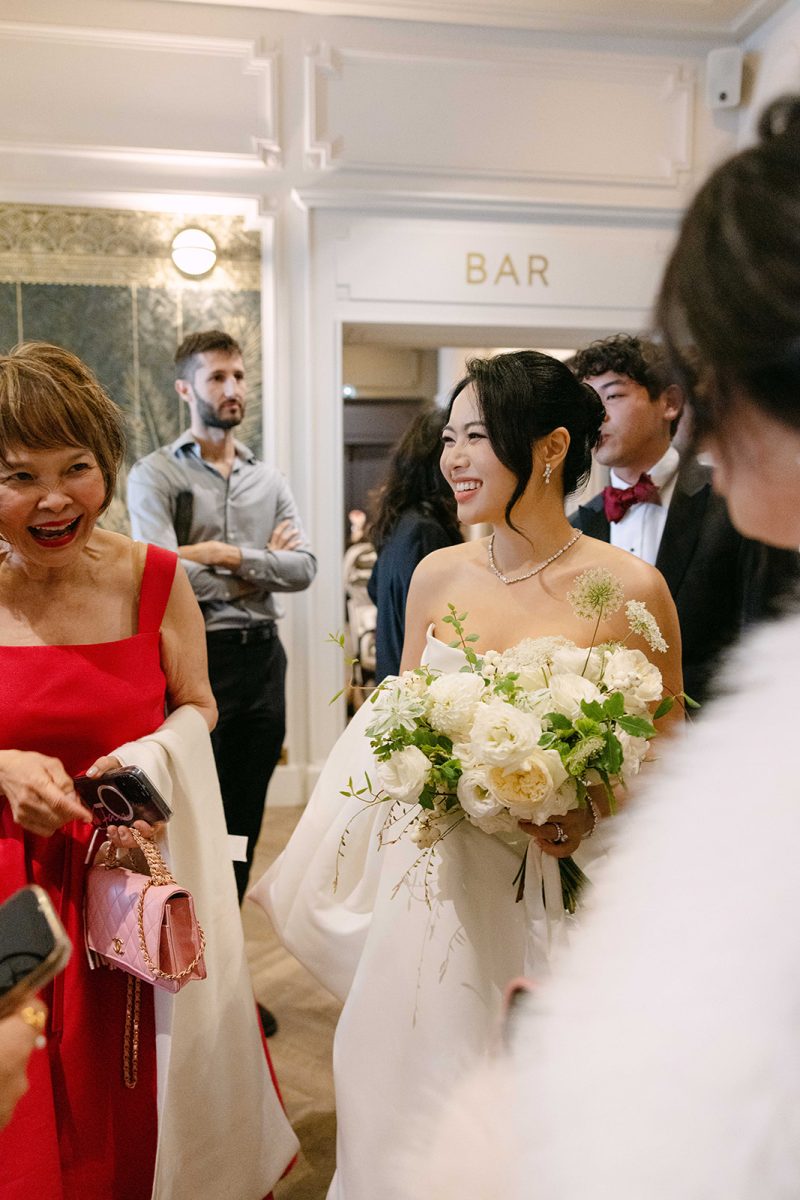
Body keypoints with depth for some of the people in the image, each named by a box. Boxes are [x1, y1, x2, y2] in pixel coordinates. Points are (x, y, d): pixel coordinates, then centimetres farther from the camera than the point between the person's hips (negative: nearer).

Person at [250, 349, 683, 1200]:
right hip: (433, 884, 4)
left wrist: (595, 813, -19)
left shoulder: (629, 588, -13)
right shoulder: (437, 574, -1)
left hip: (552, 899, -3)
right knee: (414, 1100, 20)